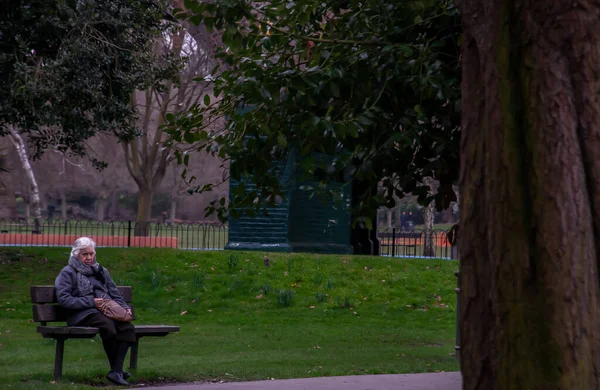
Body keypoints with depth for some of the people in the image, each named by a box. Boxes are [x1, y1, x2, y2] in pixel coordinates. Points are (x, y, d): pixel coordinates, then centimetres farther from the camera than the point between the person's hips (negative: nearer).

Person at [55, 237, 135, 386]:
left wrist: (124, 307, 5)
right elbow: (63, 299, -5)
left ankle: (116, 371, -34)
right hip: (83, 314, -5)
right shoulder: (68, 273, 8)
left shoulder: (101, 271, 28)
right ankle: (116, 367, -23)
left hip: (107, 311, 5)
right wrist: (90, 302, -12)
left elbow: (115, 295, 27)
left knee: (127, 327, -29)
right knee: (108, 325, -38)